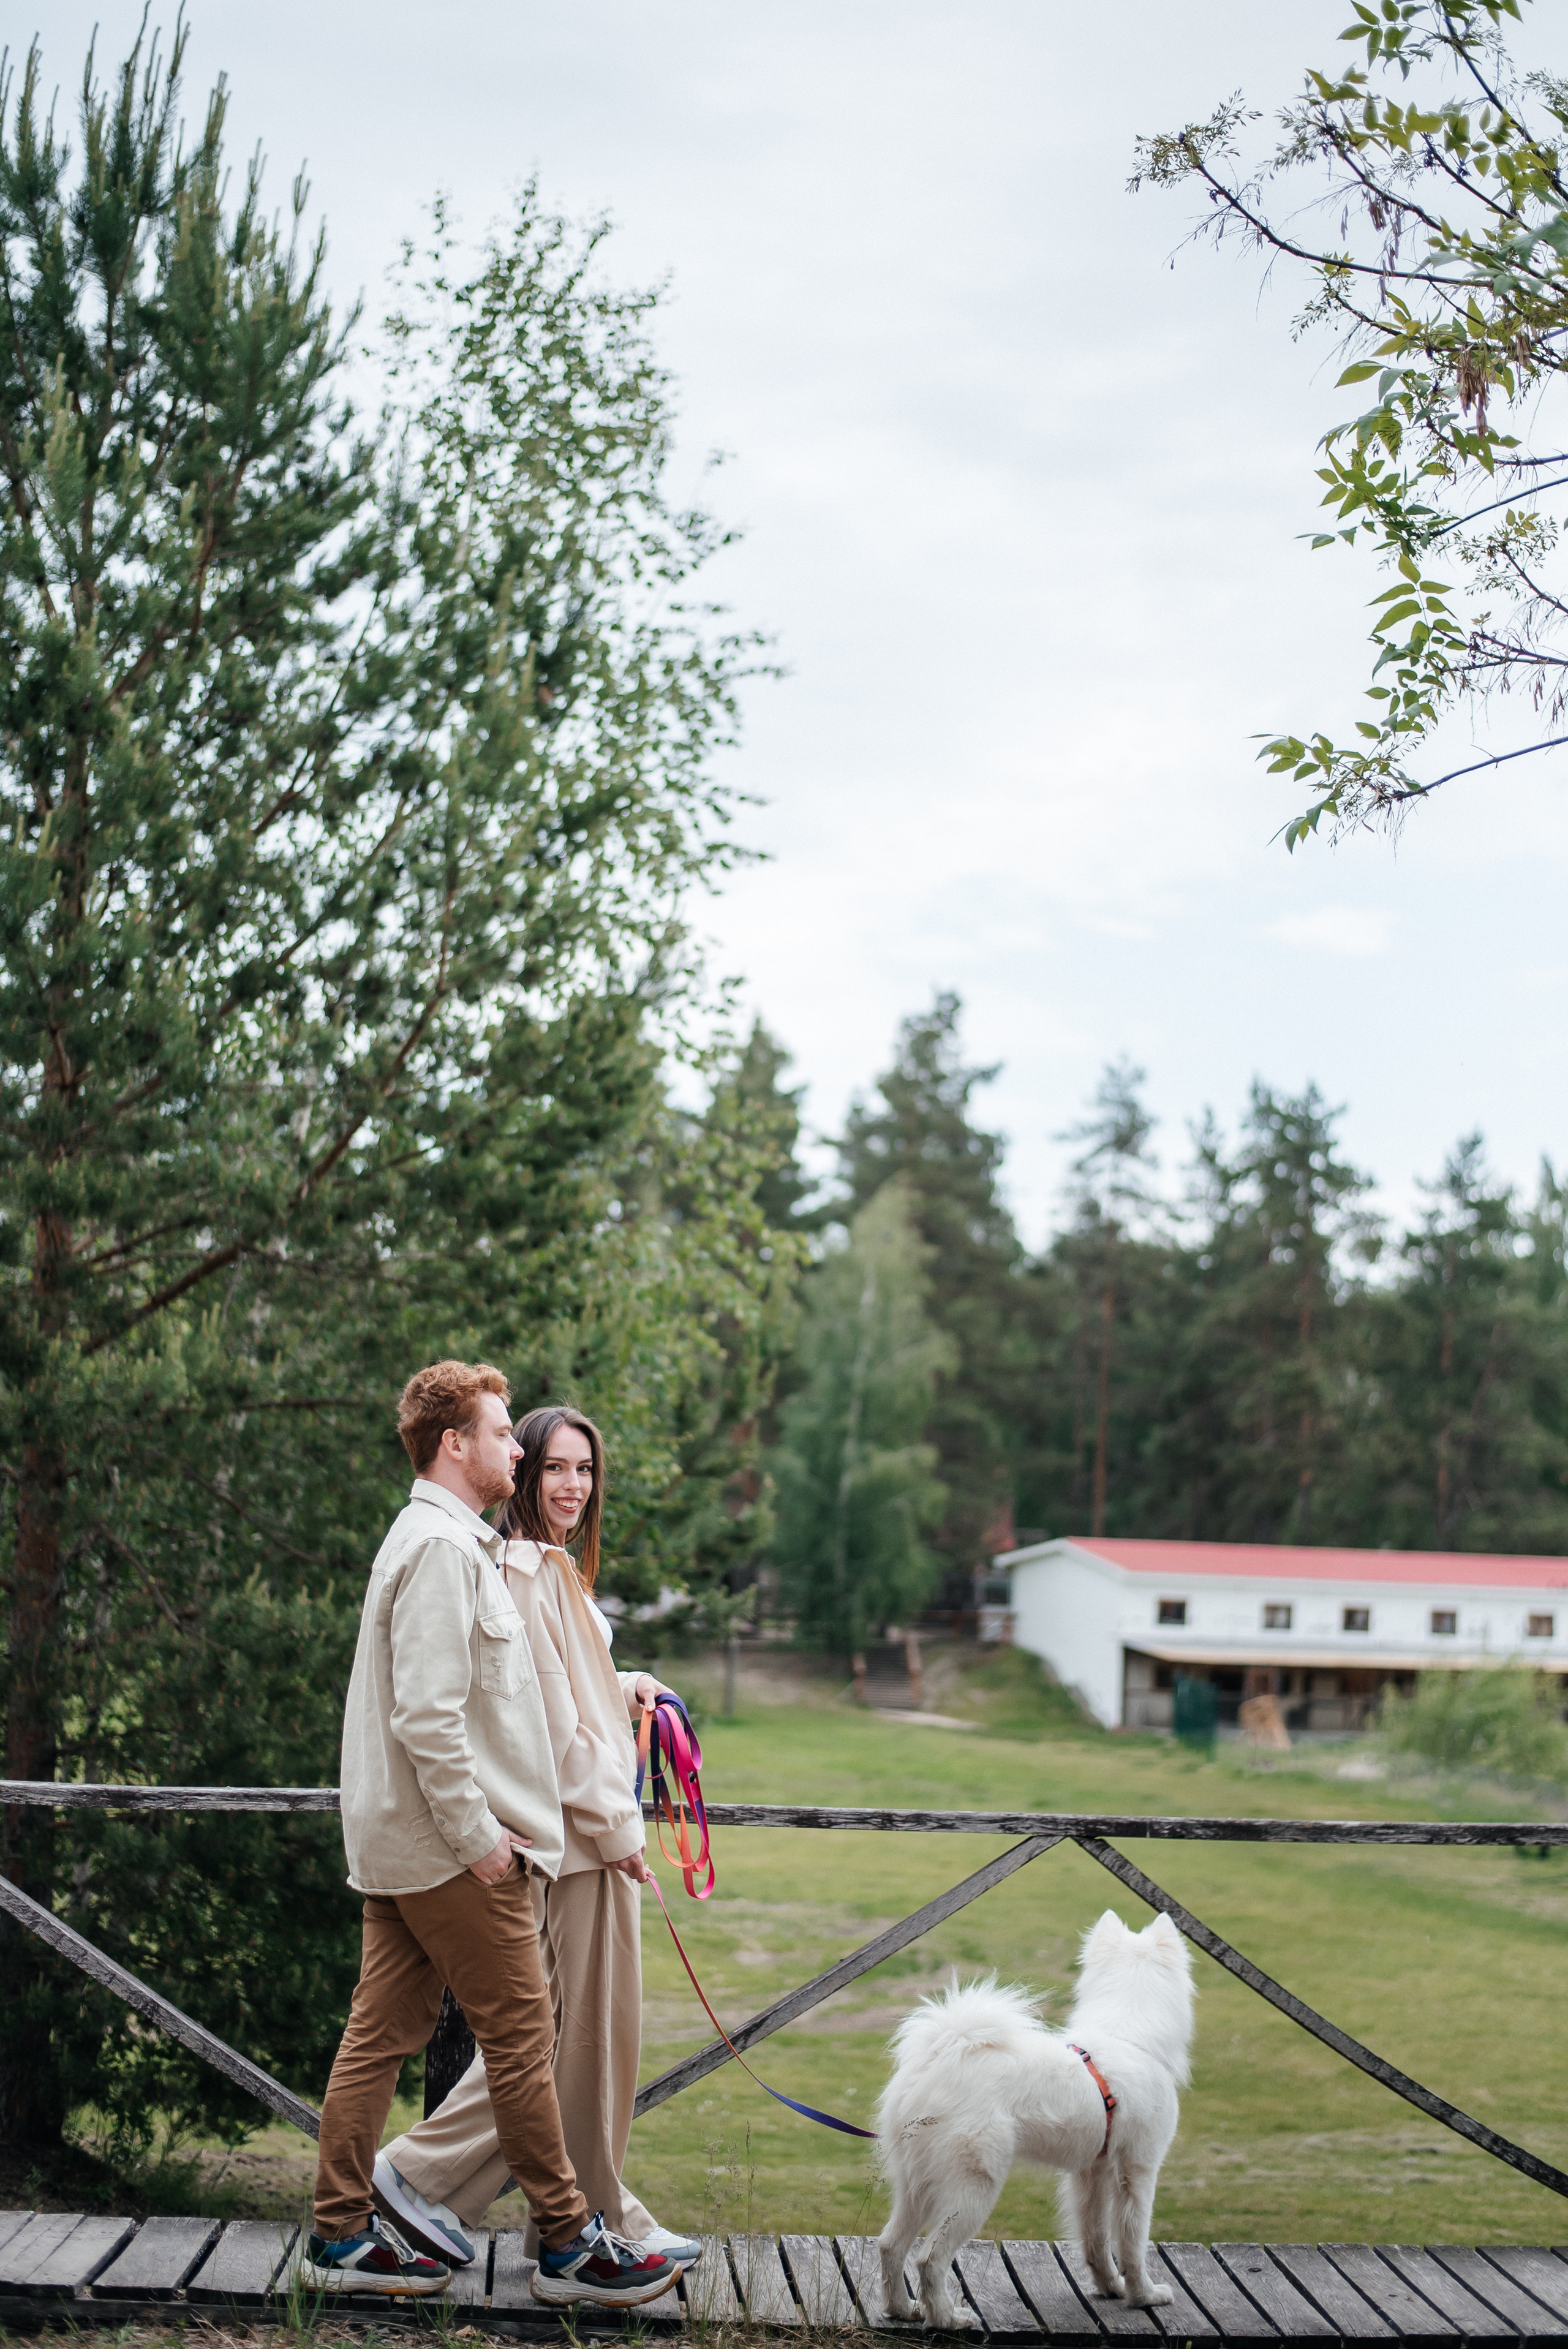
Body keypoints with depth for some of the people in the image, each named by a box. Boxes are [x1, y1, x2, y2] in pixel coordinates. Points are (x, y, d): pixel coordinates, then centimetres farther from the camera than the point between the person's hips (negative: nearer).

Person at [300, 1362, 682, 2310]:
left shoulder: (451, 1541, 18)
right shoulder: (443, 1547, -16)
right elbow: (428, 1715, -23)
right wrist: (479, 1836, -19)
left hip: (398, 1841, 10)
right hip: (448, 1845, -10)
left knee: (382, 2032, 10)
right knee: (522, 2032, -3)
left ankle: (342, 2234, 15)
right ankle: (570, 2244, 5)